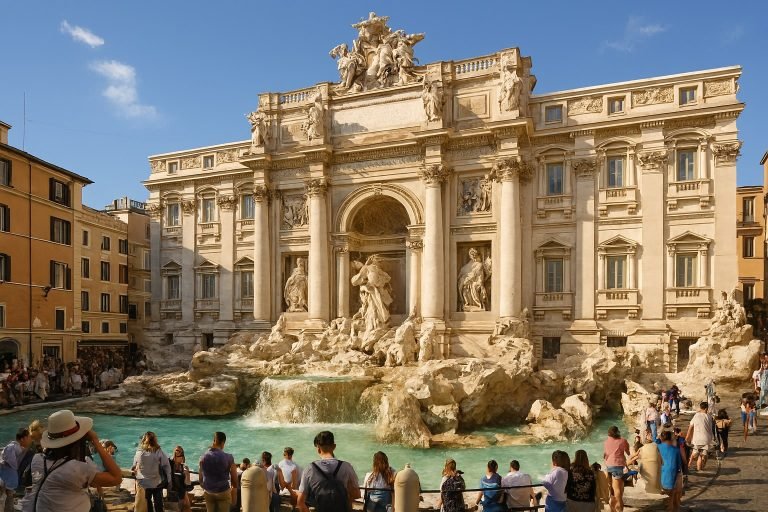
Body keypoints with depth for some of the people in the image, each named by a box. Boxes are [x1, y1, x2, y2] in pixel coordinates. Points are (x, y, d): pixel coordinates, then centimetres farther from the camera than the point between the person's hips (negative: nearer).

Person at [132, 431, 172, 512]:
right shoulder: (159, 452, -14)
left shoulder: (139, 452, -11)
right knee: (158, 505, 13)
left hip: (143, 483, 1)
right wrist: (168, 480, -2)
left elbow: (134, 467, -2)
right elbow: (166, 466, -12)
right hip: (157, 483, -1)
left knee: (146, 505, 17)